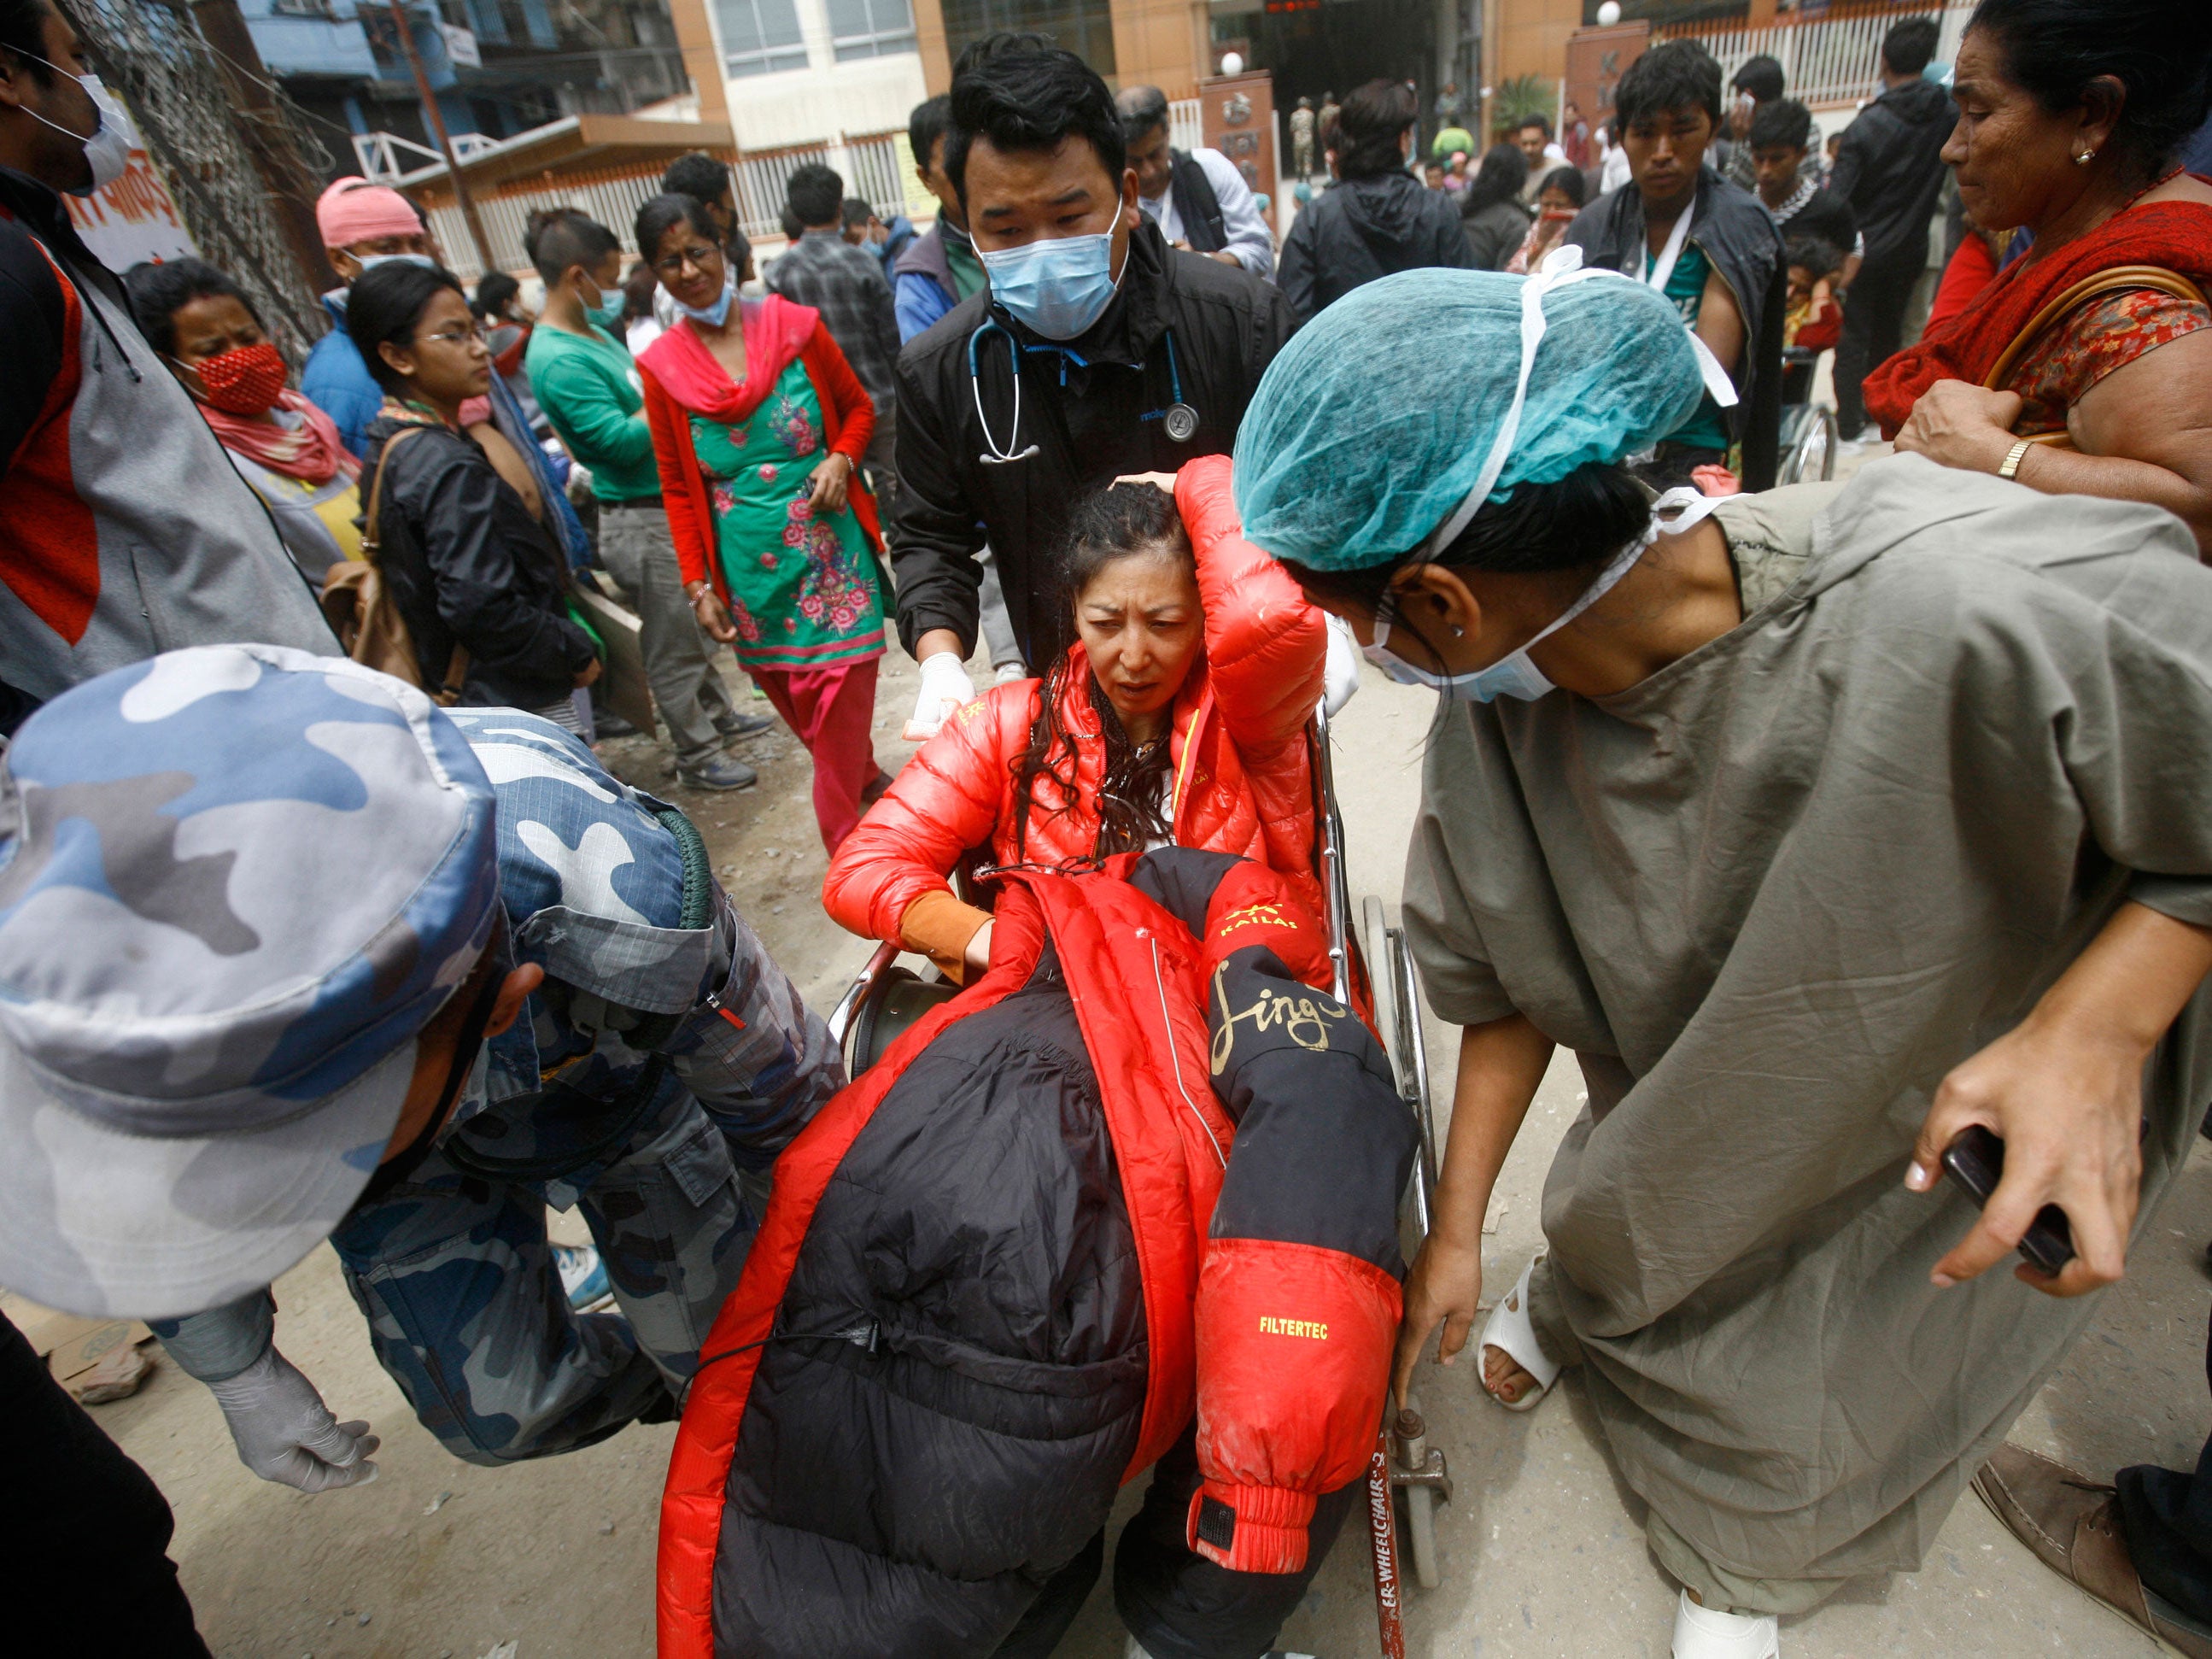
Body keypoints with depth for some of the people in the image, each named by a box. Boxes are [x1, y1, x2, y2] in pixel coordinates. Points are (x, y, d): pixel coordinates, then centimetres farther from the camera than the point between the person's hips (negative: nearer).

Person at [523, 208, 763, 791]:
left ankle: (719, 715, 40)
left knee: (690, 624, 23)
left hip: (670, 503, 10)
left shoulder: (592, 330, 8)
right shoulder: (560, 360, -21)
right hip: (641, 519, -10)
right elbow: (622, 440, -25)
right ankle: (696, 756, 18)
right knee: (673, 645, 4)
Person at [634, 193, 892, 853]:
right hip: (750, 569, 2)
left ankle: (843, 849, 11)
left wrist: (842, 460, -9)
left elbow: (859, 408, 12)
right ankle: (870, 782, 37)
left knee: (840, 712, -3)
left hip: (831, 553, -1)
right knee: (803, 713, 10)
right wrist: (699, 586, 3)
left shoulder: (795, 325, 0)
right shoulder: (662, 366, 3)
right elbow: (678, 488, 8)